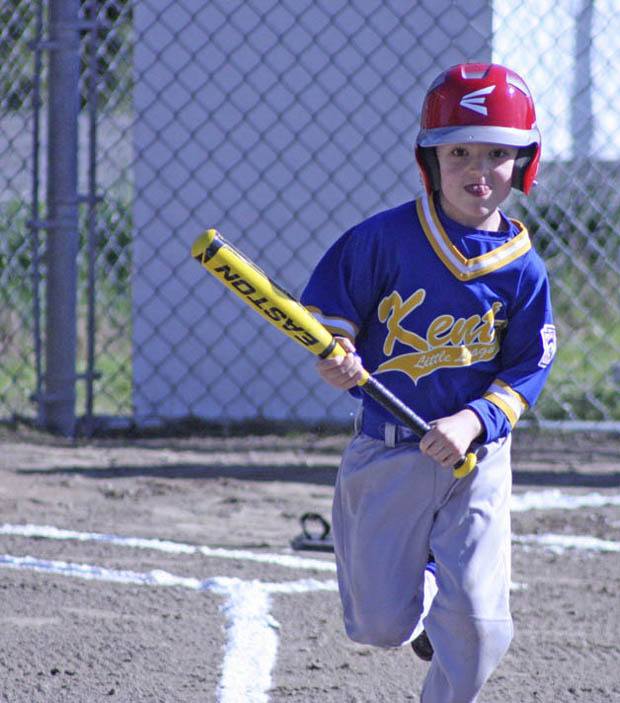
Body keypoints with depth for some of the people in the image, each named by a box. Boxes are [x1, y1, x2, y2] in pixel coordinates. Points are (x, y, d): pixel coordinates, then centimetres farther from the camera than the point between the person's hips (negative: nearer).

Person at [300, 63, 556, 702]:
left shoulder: (522, 269, -5)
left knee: (478, 621, -9)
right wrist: (336, 355, -19)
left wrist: (474, 420, -16)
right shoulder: (387, 237, -9)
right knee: (381, 625, 5)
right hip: (387, 452, 0)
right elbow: (329, 302, 1)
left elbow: (527, 368, -1)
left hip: (475, 456, 0)